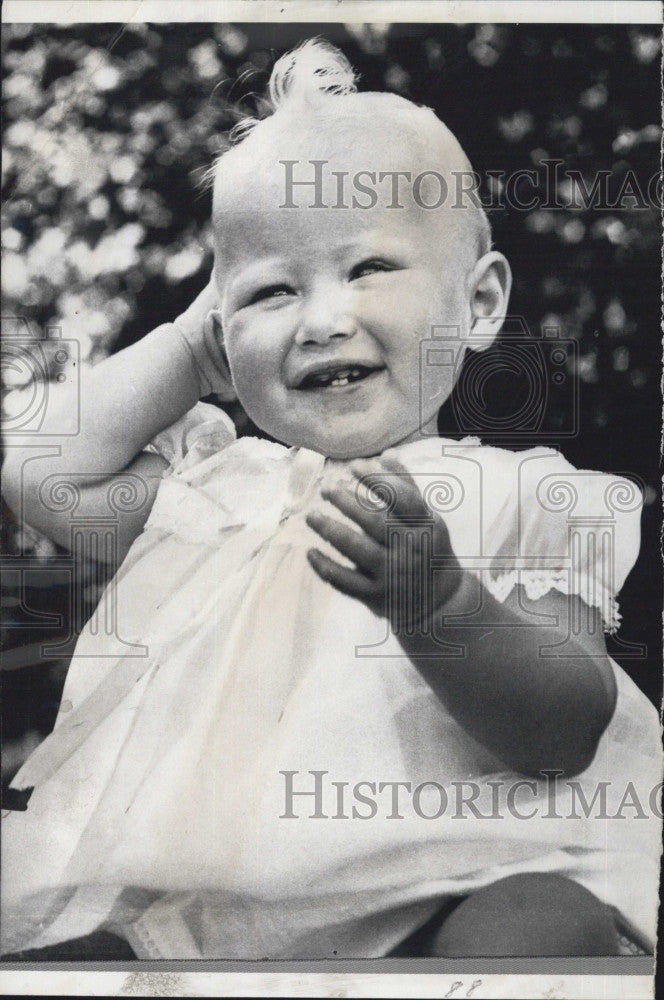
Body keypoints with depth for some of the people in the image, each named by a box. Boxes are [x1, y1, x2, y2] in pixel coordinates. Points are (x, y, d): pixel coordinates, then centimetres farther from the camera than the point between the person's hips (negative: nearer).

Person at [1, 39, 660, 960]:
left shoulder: (518, 499, 4)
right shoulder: (211, 478, 16)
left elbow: (563, 735, -6)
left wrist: (433, 599, -27)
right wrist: (201, 330, 13)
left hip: (427, 894, -3)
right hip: (176, 885, 3)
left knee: (545, 924, -32)